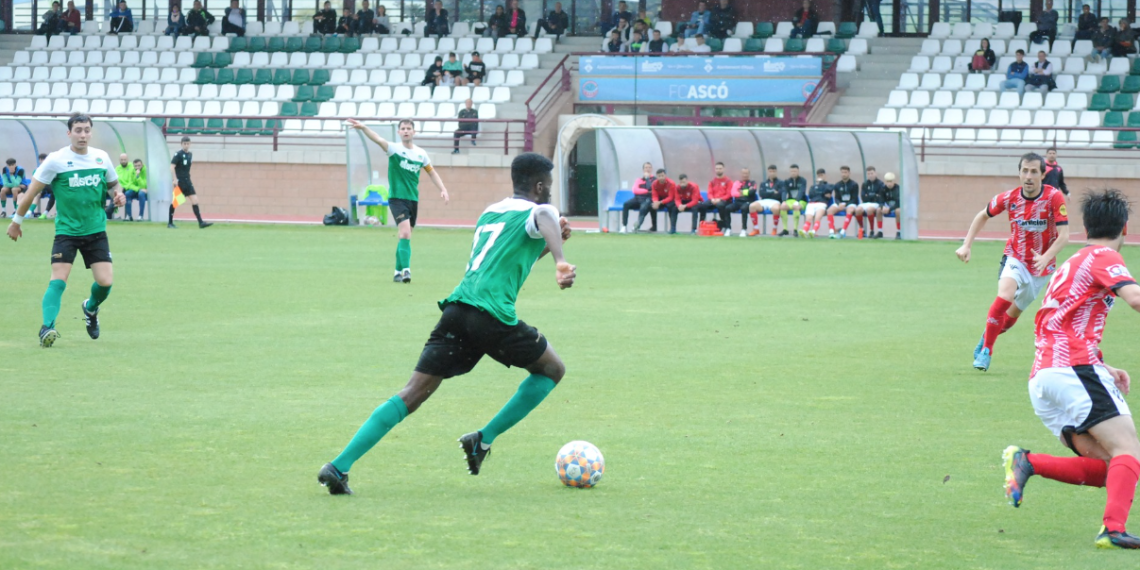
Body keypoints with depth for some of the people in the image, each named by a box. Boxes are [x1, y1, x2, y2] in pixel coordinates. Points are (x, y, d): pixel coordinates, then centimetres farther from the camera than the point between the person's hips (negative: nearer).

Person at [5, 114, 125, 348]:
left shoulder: (101, 158, 3)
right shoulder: (56, 160, -9)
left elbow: (113, 183, 21)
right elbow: (32, 191, -1)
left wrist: (118, 194, -3)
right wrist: (16, 221, 4)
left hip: (96, 231, 3)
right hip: (66, 230, -3)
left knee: (105, 281, -5)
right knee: (58, 280, -17)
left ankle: (91, 308, 27)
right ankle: (47, 327, -20)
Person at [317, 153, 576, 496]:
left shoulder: (490, 212, 29)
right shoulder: (536, 211, 5)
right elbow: (545, 216, -21)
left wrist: (551, 242, 37)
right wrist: (560, 260, -36)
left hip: (456, 309, 6)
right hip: (493, 314, -6)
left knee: (415, 392, 1)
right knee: (552, 370, 17)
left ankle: (339, 467, -13)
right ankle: (483, 440, 9)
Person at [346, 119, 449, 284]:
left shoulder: (421, 154, 7)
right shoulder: (394, 149, -6)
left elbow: (431, 172, 20)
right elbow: (378, 139, -24)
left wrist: (443, 189, 10)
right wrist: (363, 128, -41)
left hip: (413, 199, 5)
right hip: (397, 197, -5)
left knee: (405, 236, 11)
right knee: (405, 233, -20)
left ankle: (398, 271, 21)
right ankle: (406, 270, -24)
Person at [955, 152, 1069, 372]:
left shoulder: (1054, 197, -19)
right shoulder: (1009, 198, -11)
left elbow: (1064, 236, -22)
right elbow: (982, 216, 8)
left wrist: (1045, 258, -37)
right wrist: (966, 245, 0)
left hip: (1041, 265, 1)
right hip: (1015, 258, -1)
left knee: (1013, 313, 10)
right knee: (1004, 297, -27)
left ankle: (985, 341, 38)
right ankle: (985, 350, -13)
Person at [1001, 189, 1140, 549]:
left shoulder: (1072, 264, 28)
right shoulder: (1103, 258, 1)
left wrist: (1104, 369, 24)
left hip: (1040, 381, 9)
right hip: (1074, 369, -8)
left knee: (1104, 468, 4)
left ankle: (1026, 462, -9)